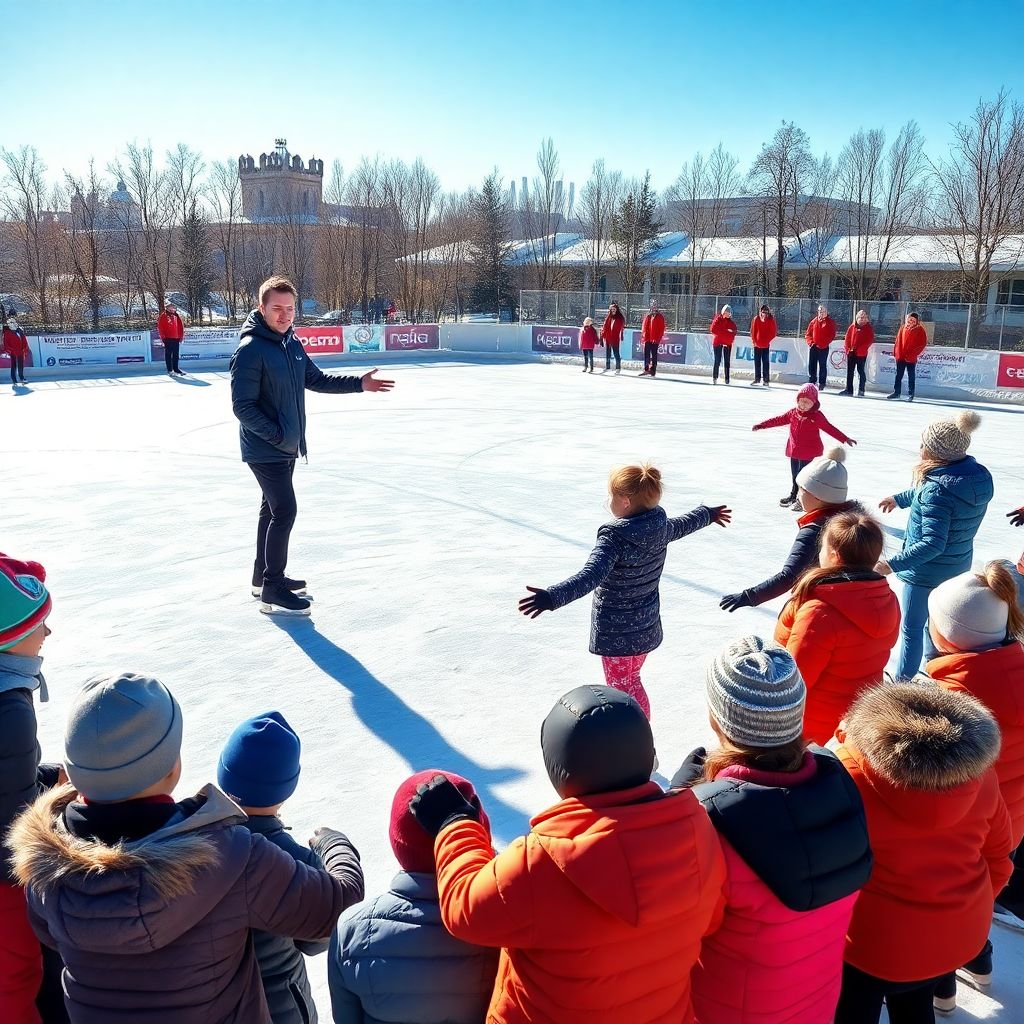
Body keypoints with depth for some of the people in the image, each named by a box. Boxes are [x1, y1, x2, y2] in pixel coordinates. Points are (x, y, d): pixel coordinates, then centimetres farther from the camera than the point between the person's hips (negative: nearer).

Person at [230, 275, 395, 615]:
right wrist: (279, 436, -21)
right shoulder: (250, 349, -19)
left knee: (273, 509, 17)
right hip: (265, 449, -9)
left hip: (286, 446, 9)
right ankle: (272, 592, 2)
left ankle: (264, 577, 32)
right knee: (285, 512, -9)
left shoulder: (292, 343, 5)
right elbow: (243, 406, -20)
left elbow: (317, 380, 15)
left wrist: (359, 383, 6)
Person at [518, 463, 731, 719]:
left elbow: (590, 577, -41)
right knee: (631, 682, 27)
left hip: (617, 634, -8)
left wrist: (551, 597, -51)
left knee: (622, 690, 9)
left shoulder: (614, 539, -28)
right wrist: (708, 514, 38)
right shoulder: (660, 528, -5)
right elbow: (683, 524, 16)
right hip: (646, 627, 8)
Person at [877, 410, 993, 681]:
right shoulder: (978, 475, -5)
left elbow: (932, 544, -34)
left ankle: (902, 682, 22)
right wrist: (899, 498, 26)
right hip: (958, 567, 8)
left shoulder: (938, 490, -32)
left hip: (926, 572, -8)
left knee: (911, 627, 9)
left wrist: (892, 564, -34)